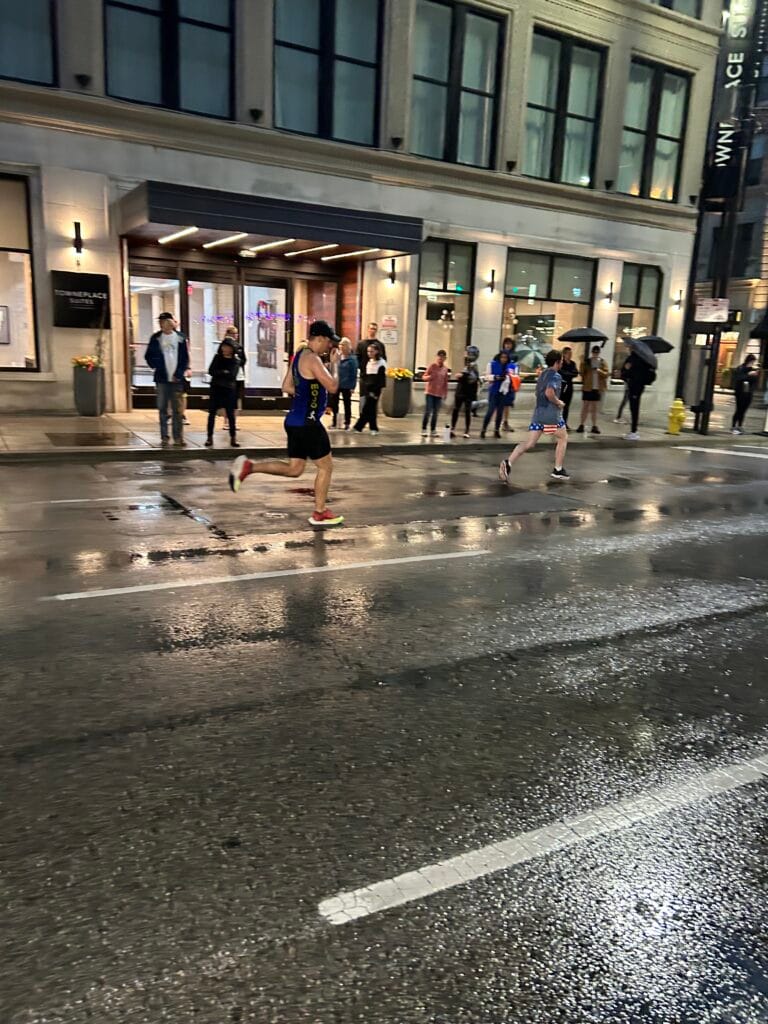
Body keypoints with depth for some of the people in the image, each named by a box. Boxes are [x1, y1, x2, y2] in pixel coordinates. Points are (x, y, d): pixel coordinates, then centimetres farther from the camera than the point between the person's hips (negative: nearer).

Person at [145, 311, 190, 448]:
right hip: (162, 379, 1)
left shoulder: (181, 338, 2)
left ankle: (178, 438, 7)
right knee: (163, 410, 5)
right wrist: (155, 365, -11)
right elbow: (149, 356, 8)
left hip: (177, 379, -1)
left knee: (178, 410, 2)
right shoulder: (156, 338, 4)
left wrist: (179, 374, -7)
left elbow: (185, 358, 2)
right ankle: (164, 438, 11)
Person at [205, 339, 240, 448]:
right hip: (216, 389, 1)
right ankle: (209, 437, 6)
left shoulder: (235, 361, 1)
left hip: (229, 390, -1)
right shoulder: (217, 357, 6)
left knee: (230, 414, 2)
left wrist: (219, 373, -11)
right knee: (212, 413, 1)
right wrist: (224, 373, -13)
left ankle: (233, 438, 7)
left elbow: (232, 375, -12)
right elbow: (211, 371, -4)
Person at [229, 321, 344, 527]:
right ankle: (319, 514, 13)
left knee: (294, 469, 15)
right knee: (326, 466, 4)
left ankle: (248, 466, 6)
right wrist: (334, 363, -6)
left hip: (296, 421, 10)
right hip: (307, 422, -10)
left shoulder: (299, 356, 14)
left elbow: (286, 387, 19)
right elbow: (332, 386, -19)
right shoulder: (312, 359, -16)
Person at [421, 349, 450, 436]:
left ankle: (433, 430, 12)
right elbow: (424, 377, -3)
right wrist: (430, 376, -23)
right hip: (430, 393, -3)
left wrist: (446, 393, 10)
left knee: (435, 413, 6)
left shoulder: (445, 369, 6)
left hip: (439, 394, 3)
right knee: (428, 412, -7)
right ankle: (424, 429, 2)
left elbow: (446, 382, 12)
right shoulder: (432, 366, -5)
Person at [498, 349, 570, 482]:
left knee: (529, 443, 1)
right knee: (563, 438, 15)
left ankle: (508, 463, -18)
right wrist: (559, 403, -11)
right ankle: (558, 470, 17)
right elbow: (549, 393, -26)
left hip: (538, 412, 7)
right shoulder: (556, 376, -10)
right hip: (551, 414, -7)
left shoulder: (543, 374, 17)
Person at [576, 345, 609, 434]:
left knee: (595, 408, 8)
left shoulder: (603, 362, 4)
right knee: (585, 407, 2)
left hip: (597, 388, 1)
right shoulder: (586, 362, 3)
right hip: (587, 387, -1)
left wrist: (599, 370, -20)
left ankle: (594, 426, 11)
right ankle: (581, 425, 4)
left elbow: (606, 373, -4)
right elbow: (582, 373, 3)